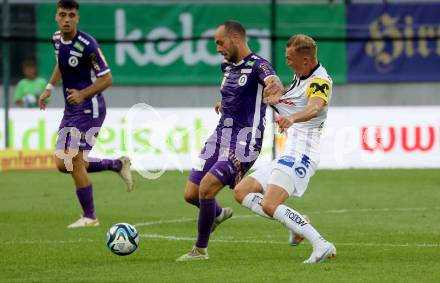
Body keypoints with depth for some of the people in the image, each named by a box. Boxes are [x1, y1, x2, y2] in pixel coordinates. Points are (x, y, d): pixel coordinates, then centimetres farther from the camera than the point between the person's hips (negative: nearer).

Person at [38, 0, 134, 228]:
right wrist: (50, 87, 19)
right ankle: (117, 165, 22)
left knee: (74, 162, -11)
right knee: (62, 164, 5)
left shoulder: (87, 44, -20)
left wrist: (83, 95, -29)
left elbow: (106, 79, -17)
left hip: (89, 109, -8)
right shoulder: (57, 39, 4)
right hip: (70, 109, 8)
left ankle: (89, 217, 3)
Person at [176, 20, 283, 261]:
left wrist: (274, 85, -57)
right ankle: (218, 214, 38)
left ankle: (200, 249, -3)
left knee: (206, 187, -19)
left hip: (243, 141, -8)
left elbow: (273, 81, -35)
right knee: (191, 194, 4)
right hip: (220, 136, 8)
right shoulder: (227, 67, 15)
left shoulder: (257, 65, -11)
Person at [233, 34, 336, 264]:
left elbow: (315, 107, -36)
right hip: (289, 156, 10)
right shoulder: (300, 79, 17)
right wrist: (273, 97, 5)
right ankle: (297, 224, 0)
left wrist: (292, 118, -54)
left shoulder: (320, 81, -14)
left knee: (270, 205, -25)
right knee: (242, 192, 7)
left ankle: (321, 246, -27)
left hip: (300, 155, -10)